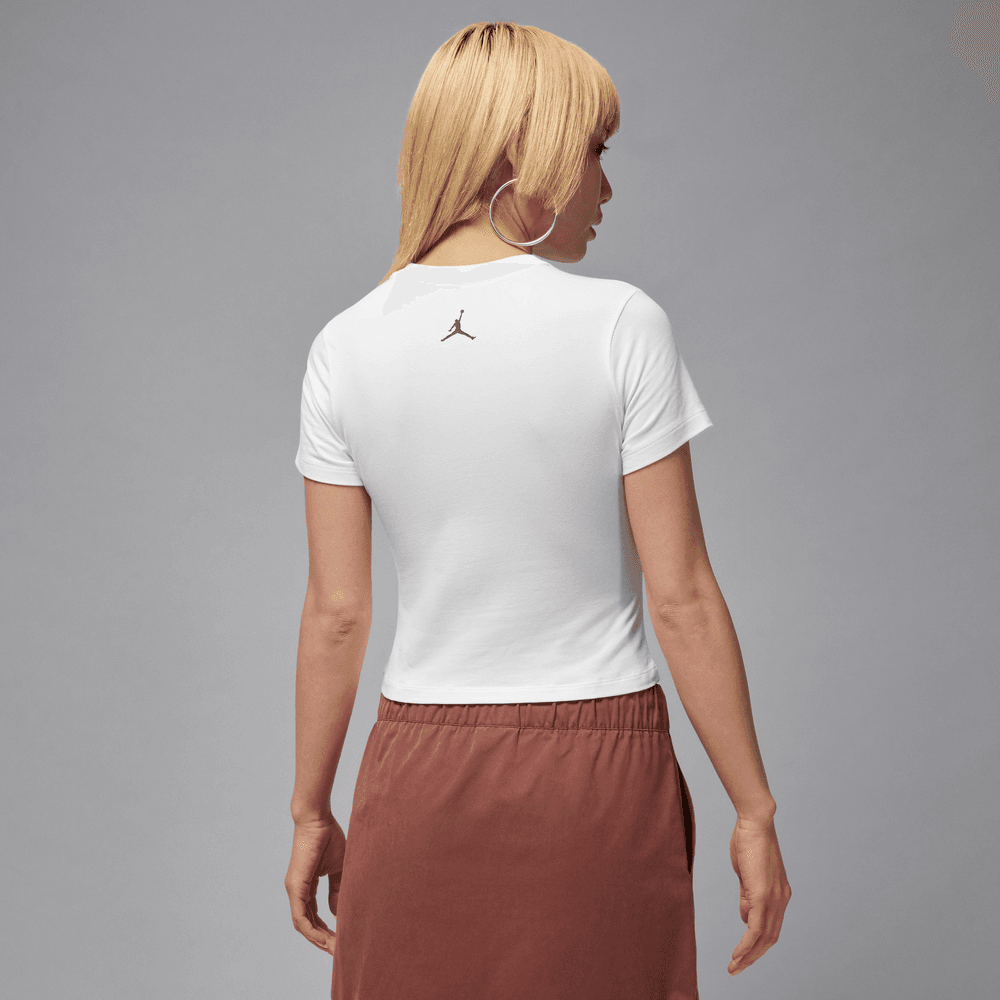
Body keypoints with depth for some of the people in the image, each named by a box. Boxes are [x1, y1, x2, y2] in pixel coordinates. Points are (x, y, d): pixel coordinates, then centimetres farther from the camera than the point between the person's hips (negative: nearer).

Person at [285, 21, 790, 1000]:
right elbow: (681, 597, -10)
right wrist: (754, 812, -1)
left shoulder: (347, 348, -3)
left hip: (421, 780, 2)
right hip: (599, 772, -2)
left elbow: (335, 613, -1)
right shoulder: (620, 327, -11)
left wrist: (311, 812, 11)